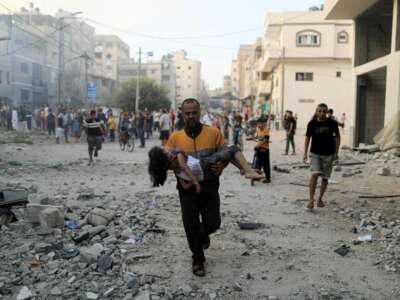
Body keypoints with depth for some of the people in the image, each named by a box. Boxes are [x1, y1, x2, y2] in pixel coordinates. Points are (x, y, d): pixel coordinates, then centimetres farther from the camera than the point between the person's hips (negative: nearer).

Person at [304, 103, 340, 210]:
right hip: (315, 153, -1)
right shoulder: (312, 124, -5)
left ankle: (320, 199, 26)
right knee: (315, 174, -19)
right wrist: (305, 153, 2)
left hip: (328, 154, 1)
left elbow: (337, 137, 7)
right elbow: (308, 138, 6)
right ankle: (311, 200, -13)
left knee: (325, 178, 7)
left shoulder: (332, 123, -5)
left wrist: (336, 152, 2)